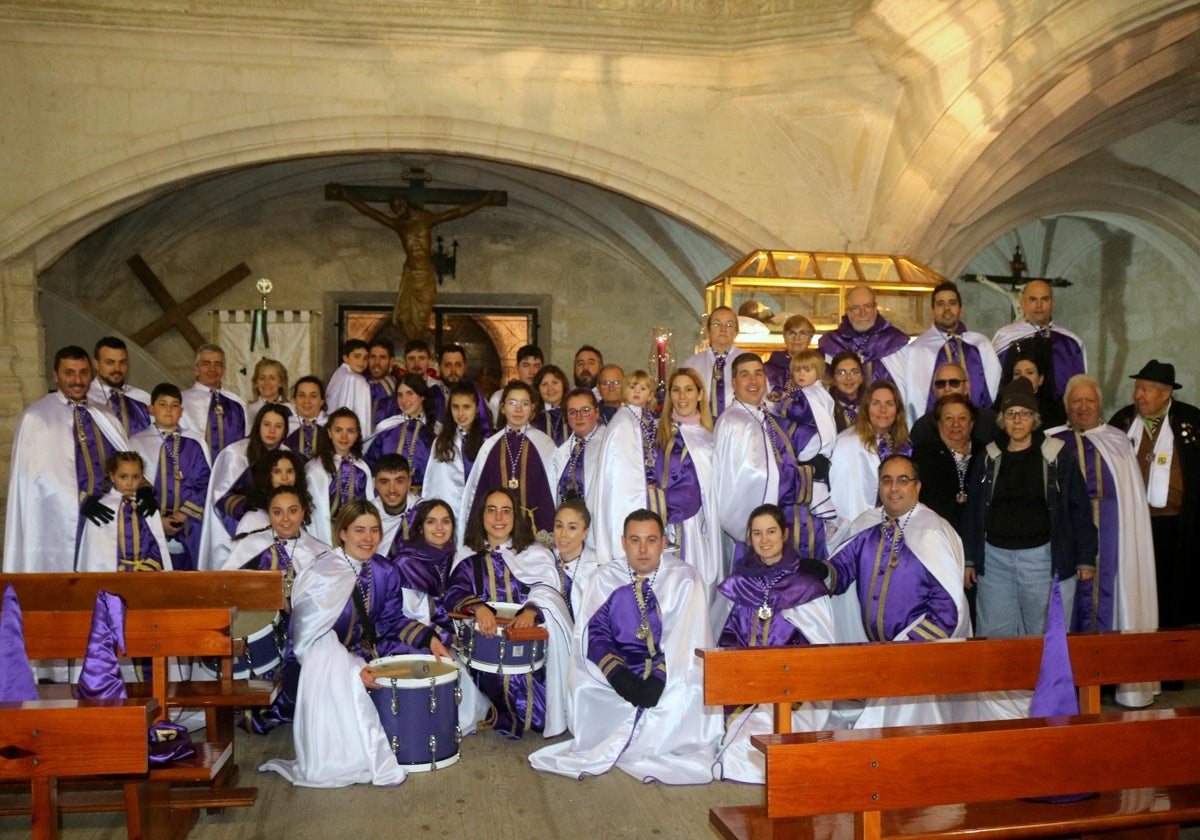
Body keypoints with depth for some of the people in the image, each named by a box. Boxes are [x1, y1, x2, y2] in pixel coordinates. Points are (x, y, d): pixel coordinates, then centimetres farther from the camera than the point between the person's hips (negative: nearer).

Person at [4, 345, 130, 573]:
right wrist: (80, 501, -22)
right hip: (63, 523, -4)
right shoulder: (37, 417, -2)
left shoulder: (104, 415, 14)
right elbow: (42, 471, -11)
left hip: (107, 516, 4)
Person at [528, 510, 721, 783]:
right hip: (620, 675, 1)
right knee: (585, 687, -30)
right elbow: (594, 631, -2)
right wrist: (618, 675, -21)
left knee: (687, 692, -34)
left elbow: (687, 639, -7)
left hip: (671, 673, -1)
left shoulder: (684, 578, 3)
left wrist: (659, 678, -25)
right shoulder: (606, 578, 9)